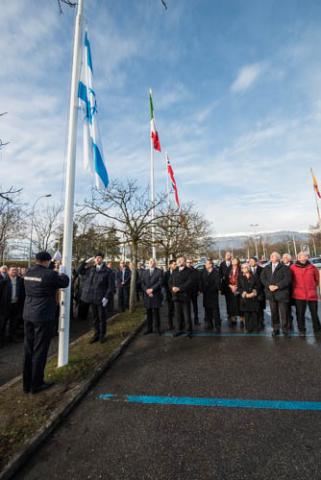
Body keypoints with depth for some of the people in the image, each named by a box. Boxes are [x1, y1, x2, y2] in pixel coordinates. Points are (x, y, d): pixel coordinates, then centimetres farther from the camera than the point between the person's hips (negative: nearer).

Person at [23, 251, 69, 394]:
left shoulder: (28, 272, 3)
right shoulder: (50, 274, -18)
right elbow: (64, 283, -3)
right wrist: (62, 272, 14)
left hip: (28, 315, 7)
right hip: (43, 317, -7)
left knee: (28, 350, 16)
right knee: (39, 350, 6)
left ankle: (27, 383, 29)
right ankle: (36, 384, 20)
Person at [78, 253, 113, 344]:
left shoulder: (107, 271, -7)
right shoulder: (90, 269, 7)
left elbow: (110, 286, -9)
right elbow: (79, 271, 13)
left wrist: (106, 297, -16)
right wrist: (86, 262, 3)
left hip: (101, 297, -4)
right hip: (92, 297, 4)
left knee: (102, 317, 8)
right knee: (94, 317, 15)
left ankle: (102, 335, 24)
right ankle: (96, 334, 29)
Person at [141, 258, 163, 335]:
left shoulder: (159, 271, 1)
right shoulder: (145, 272, 13)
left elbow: (160, 282, -10)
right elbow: (142, 283, 6)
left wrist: (152, 289, -16)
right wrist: (147, 291, -9)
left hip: (156, 295, -3)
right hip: (147, 295, 3)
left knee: (156, 312, 1)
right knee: (148, 313, 9)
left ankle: (157, 329, 13)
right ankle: (149, 329, 18)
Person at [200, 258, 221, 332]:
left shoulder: (216, 272, -8)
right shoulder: (203, 272, 7)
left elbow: (217, 283, -12)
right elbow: (201, 282, 8)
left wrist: (211, 290, -13)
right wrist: (202, 289, -4)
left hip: (213, 294, -5)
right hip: (205, 294, 5)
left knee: (215, 310, -2)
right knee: (207, 309, 12)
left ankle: (217, 326, 4)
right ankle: (209, 323, 25)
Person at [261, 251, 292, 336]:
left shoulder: (284, 268, 0)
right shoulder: (266, 268, 14)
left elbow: (287, 279, -11)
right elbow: (262, 278, 4)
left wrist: (277, 286, -17)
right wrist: (269, 285, -11)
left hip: (282, 293, -4)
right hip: (271, 293, 4)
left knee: (284, 313, 1)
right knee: (274, 312, 9)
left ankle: (285, 329, 15)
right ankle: (275, 329, 20)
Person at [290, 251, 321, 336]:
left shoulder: (312, 267, 1)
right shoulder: (293, 267, -2)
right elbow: (291, 280, 10)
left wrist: (312, 287, 16)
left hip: (312, 294, 1)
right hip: (299, 295, -1)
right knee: (300, 314, 6)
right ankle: (301, 330, 19)